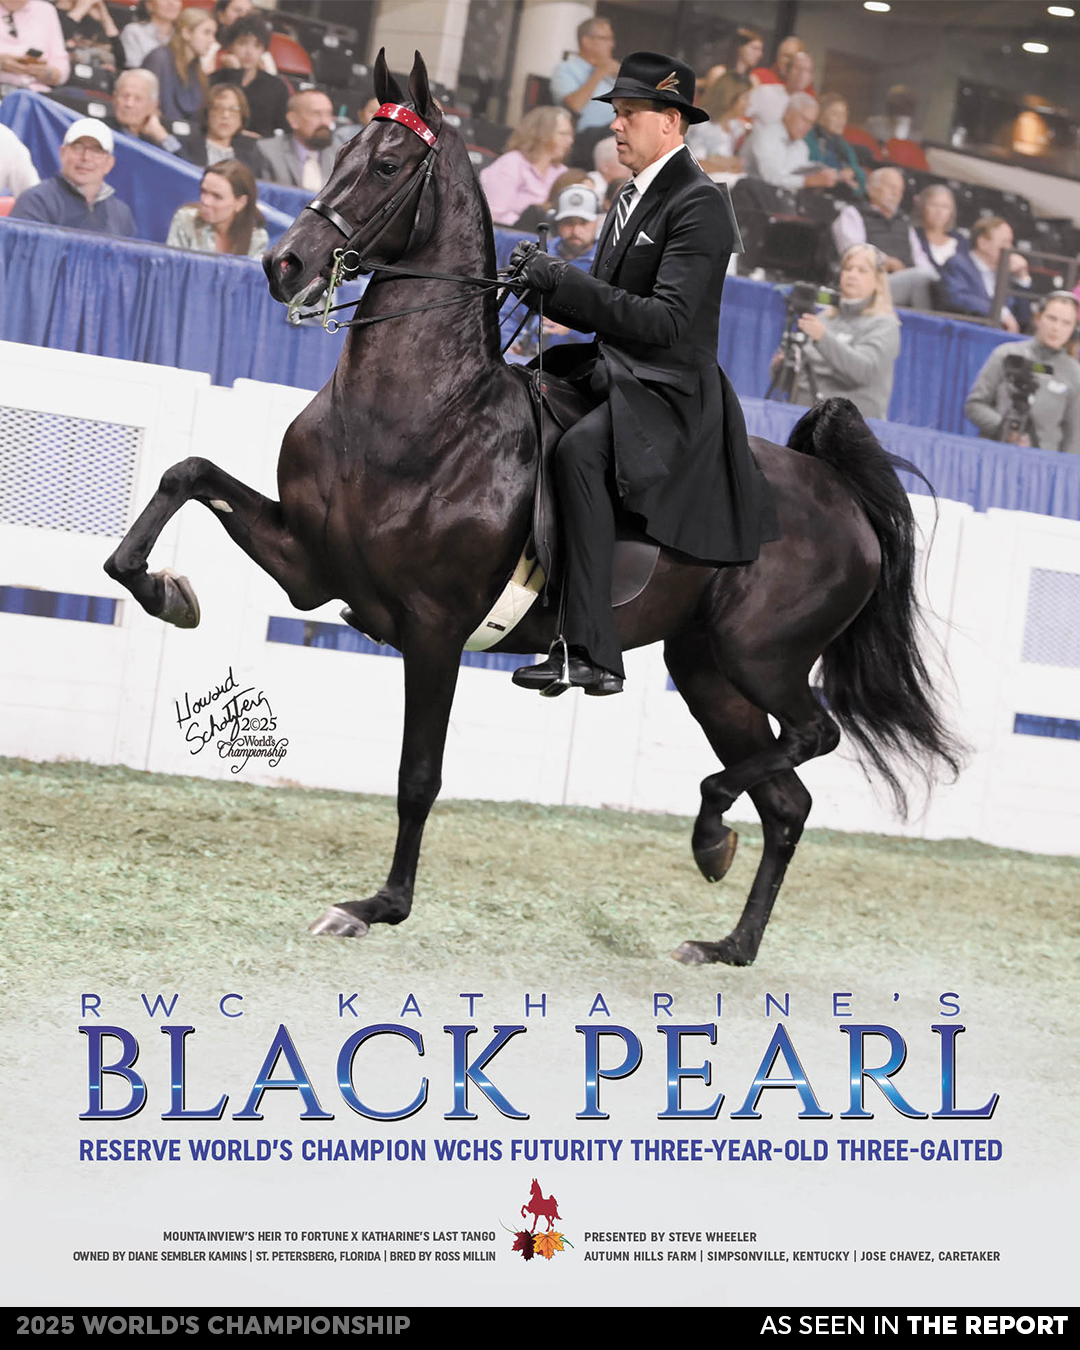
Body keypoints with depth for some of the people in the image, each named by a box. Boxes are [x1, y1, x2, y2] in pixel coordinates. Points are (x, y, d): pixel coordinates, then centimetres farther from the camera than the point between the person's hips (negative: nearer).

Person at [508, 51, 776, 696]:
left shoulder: (700, 203, -12)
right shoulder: (633, 198, 17)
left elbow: (667, 321, -22)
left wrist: (565, 281, -24)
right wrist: (549, 282, -1)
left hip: (669, 390, -10)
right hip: (611, 375, 10)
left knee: (578, 450, -34)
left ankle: (595, 649, -34)